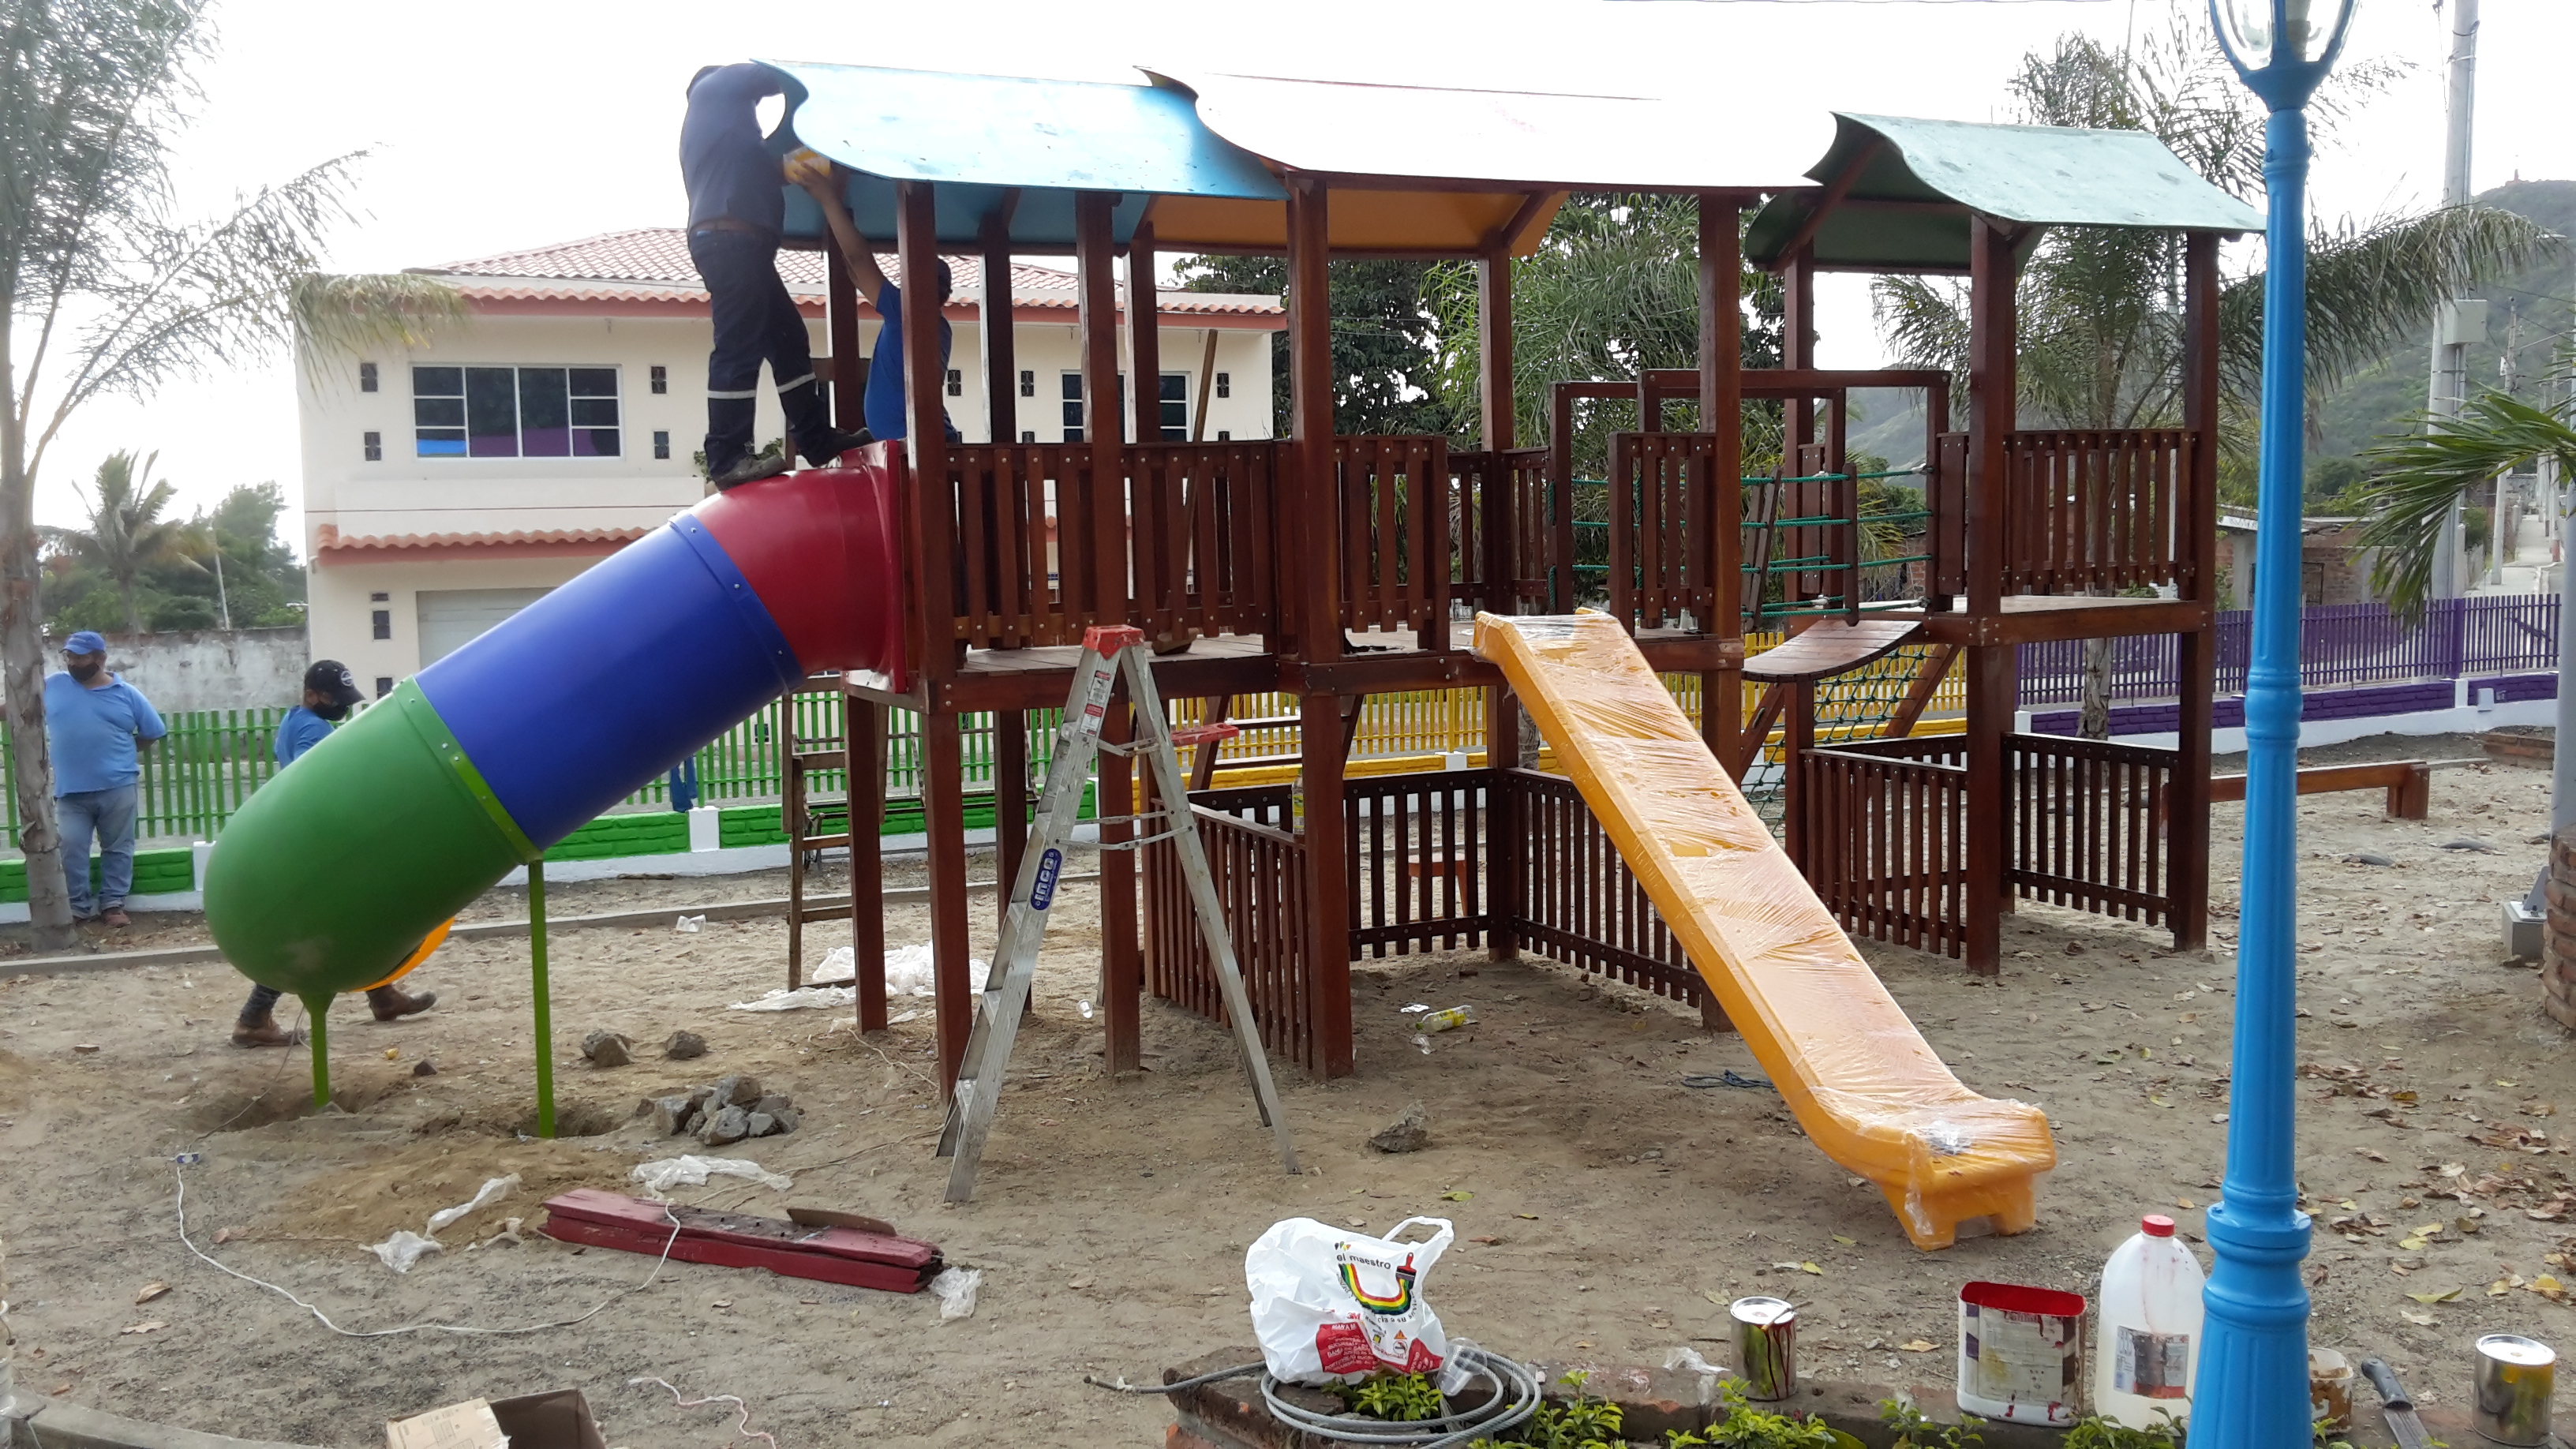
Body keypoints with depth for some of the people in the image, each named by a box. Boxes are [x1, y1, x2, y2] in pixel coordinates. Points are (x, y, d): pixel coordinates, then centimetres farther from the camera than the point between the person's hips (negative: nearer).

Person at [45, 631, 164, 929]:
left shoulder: (127, 694, 2)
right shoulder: (51, 686, 5)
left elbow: (153, 733, 10)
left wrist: (121, 751, 7)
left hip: (117, 787, -1)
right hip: (70, 791, 1)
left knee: (118, 848, 5)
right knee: (70, 849, -3)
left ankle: (112, 904, 14)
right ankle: (80, 907, 5)